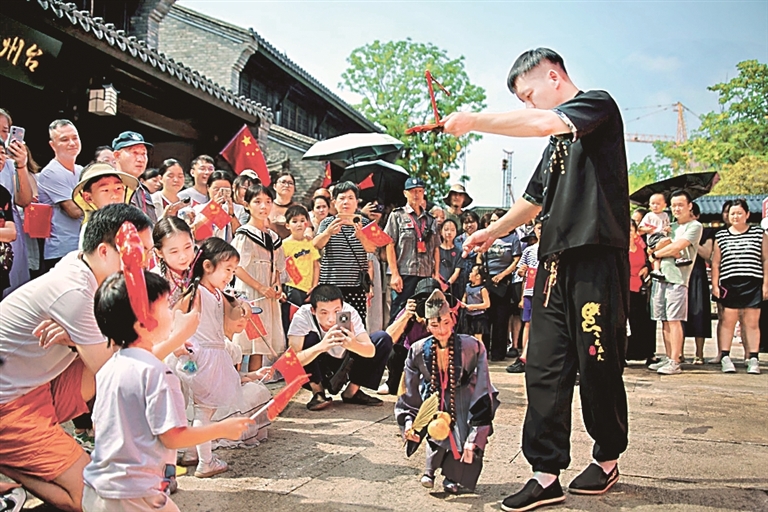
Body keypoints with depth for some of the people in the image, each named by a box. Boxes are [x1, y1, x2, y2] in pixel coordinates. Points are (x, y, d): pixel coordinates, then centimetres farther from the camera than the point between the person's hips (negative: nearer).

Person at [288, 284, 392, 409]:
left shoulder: (349, 312, -23)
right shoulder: (302, 316, -29)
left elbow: (371, 351, -27)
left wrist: (353, 345, -50)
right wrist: (321, 347, -53)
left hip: (345, 367, 3)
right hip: (314, 374, -2)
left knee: (383, 339, -15)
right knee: (309, 337, -31)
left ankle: (351, 391, -3)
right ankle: (318, 393, -12)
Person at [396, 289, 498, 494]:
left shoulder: (472, 348, -17)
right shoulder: (419, 351, -9)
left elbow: (481, 395, -16)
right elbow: (410, 395, 2)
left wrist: (475, 437, -19)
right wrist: (409, 422, -12)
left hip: (464, 408, -1)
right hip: (434, 405, 1)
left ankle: (454, 475, 10)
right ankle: (432, 467, 3)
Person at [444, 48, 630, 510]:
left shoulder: (599, 104, 0)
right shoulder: (557, 141, 24)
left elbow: (543, 122, -20)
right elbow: (536, 199, 32)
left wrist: (475, 121, -13)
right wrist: (494, 231, 25)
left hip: (597, 256, -8)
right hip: (555, 261, 8)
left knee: (598, 367, 0)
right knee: (545, 369, 1)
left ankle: (608, 459, 21)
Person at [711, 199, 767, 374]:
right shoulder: (721, 236, 10)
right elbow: (715, 263, 10)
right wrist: (714, 285, 3)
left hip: (753, 284, 0)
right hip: (729, 284, 1)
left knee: (752, 322, 2)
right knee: (727, 321, -1)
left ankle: (753, 359, 6)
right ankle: (725, 358, 3)